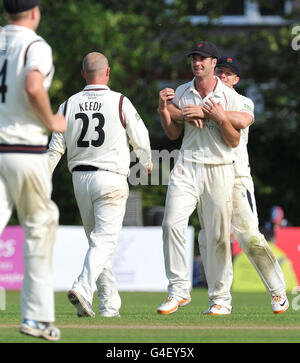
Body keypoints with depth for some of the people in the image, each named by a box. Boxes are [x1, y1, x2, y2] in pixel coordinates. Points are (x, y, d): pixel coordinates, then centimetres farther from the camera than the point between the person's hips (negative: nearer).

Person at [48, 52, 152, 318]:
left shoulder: (69, 105, 3)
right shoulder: (120, 102, -6)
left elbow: (55, 148, 1)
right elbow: (140, 139, 3)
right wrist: (147, 163, 23)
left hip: (80, 178, 4)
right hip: (111, 179, -4)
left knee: (98, 240, 14)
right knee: (104, 241, -7)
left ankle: (110, 304, 15)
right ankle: (83, 288, -30)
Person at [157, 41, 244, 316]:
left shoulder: (229, 96, 2)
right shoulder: (181, 93, 10)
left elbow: (234, 141, 1)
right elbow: (173, 134, 11)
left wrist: (222, 119, -16)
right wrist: (164, 109, -4)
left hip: (219, 171, -2)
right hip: (187, 167, 2)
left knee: (218, 236, -1)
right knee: (172, 223, -16)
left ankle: (220, 297, 9)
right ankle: (179, 290, -11)